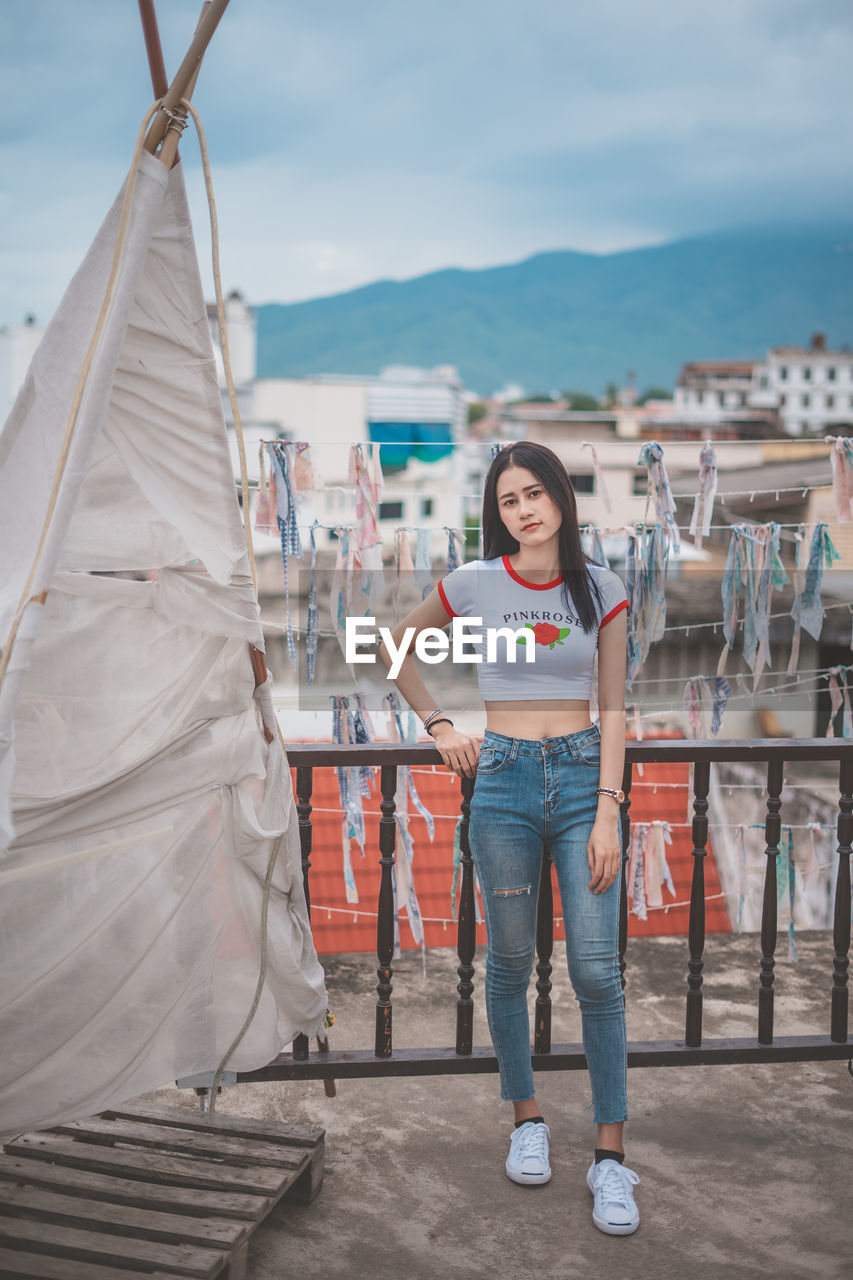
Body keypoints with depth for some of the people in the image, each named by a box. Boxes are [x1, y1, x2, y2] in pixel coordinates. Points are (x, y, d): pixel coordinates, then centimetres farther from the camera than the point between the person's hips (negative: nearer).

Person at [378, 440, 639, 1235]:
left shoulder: (601, 589, 1)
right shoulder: (471, 585, 0)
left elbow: (613, 708, 0)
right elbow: (395, 647, 16)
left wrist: (608, 812, -7)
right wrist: (437, 725, 8)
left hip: (583, 775, 0)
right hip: (504, 780, 0)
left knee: (597, 971, -3)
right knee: (509, 964, 8)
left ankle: (610, 1155, 8)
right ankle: (526, 1120, 27)